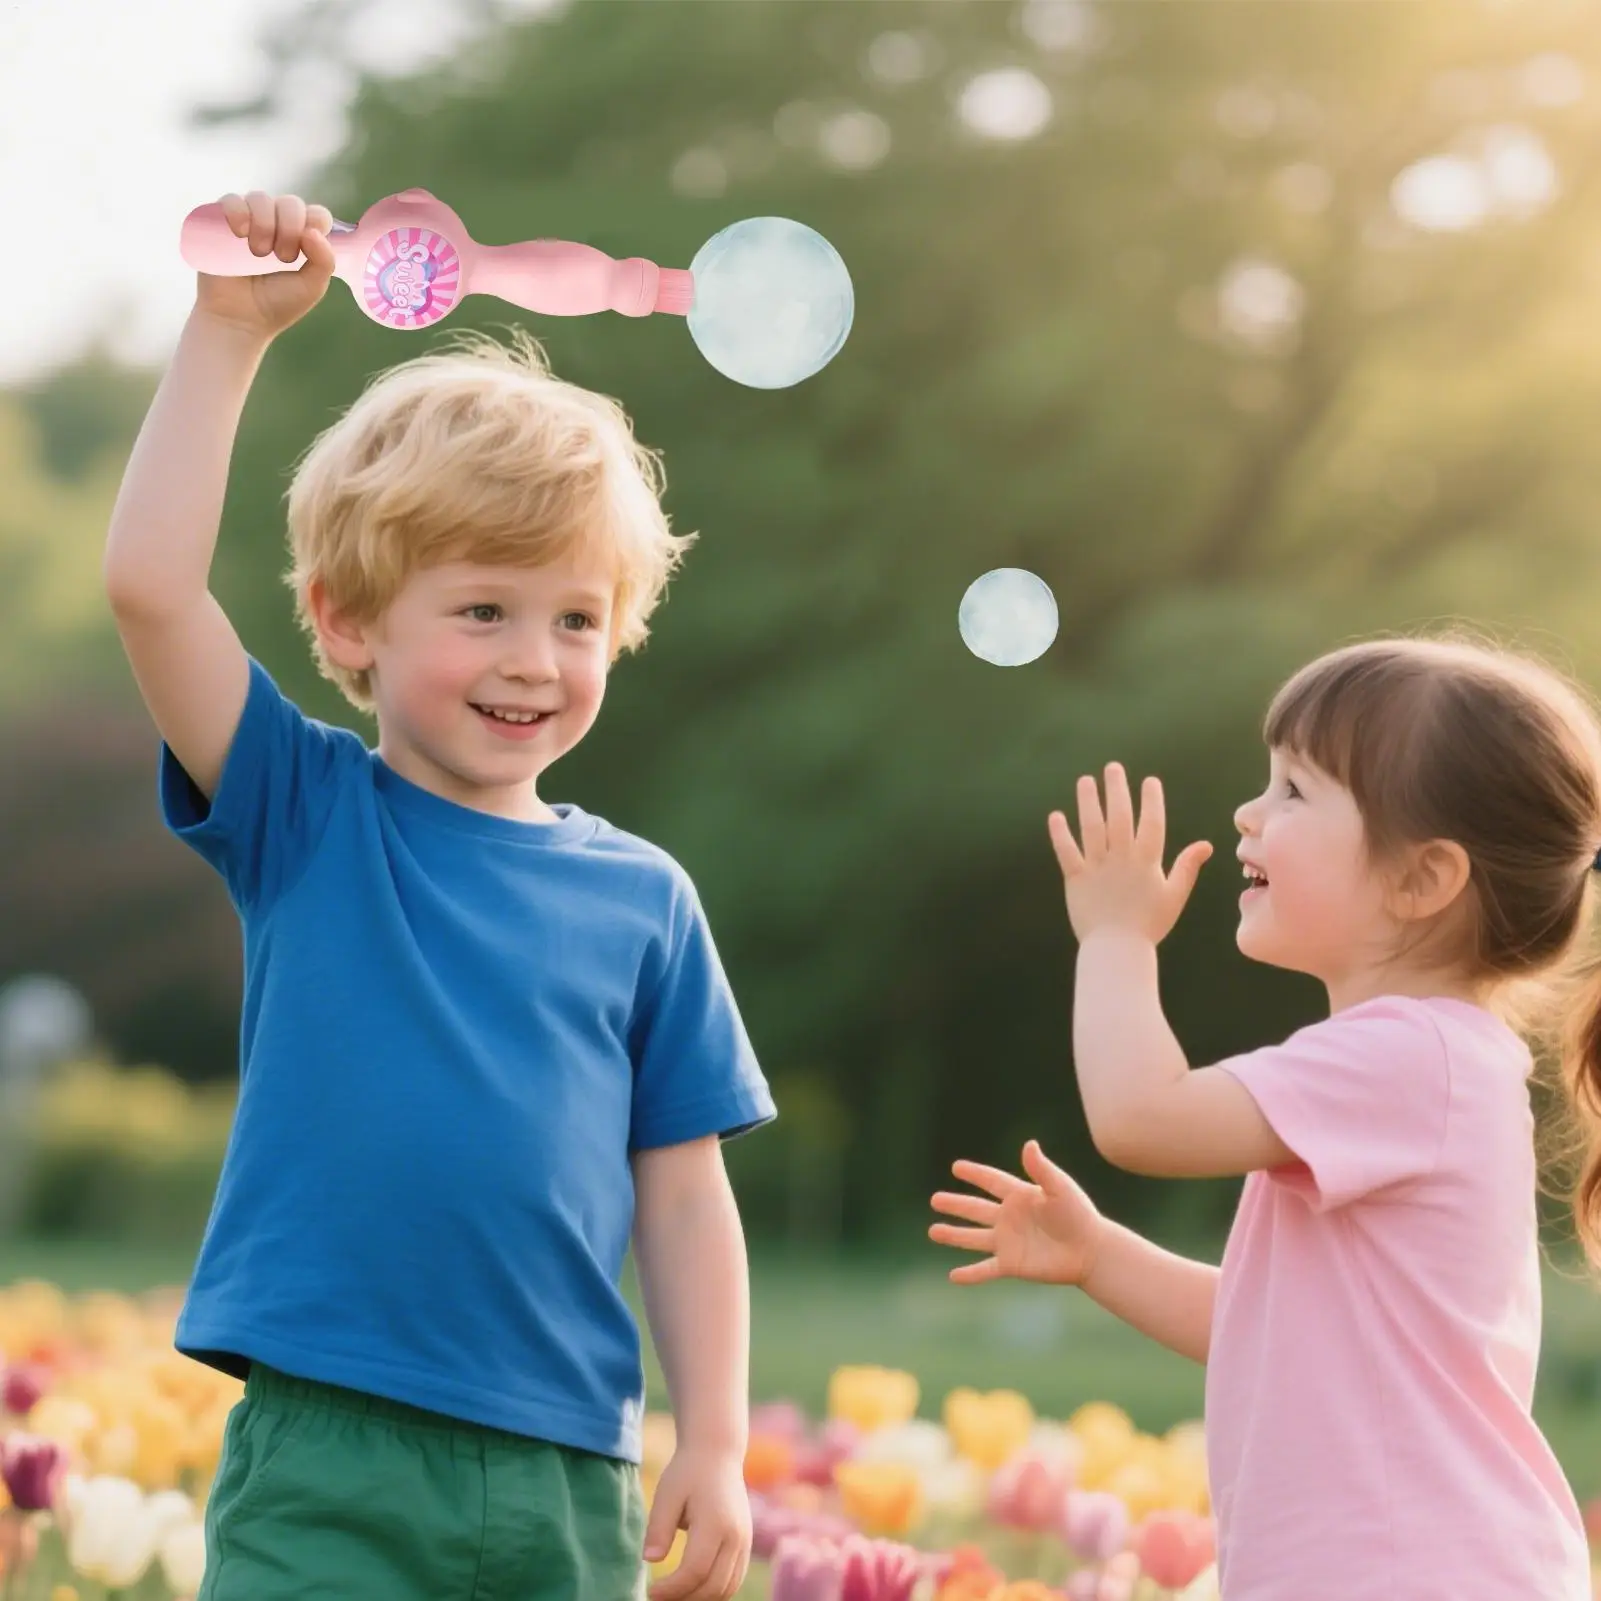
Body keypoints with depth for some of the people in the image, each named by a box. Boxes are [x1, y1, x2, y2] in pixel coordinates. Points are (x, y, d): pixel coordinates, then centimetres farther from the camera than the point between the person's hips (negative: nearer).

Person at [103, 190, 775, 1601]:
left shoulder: (642, 901, 8)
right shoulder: (305, 818, 2)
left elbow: (681, 1195, 9)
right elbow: (150, 584, -10)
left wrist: (715, 1446, 4)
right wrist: (233, 328, -8)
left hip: (566, 1483, 3)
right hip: (321, 1450, -2)